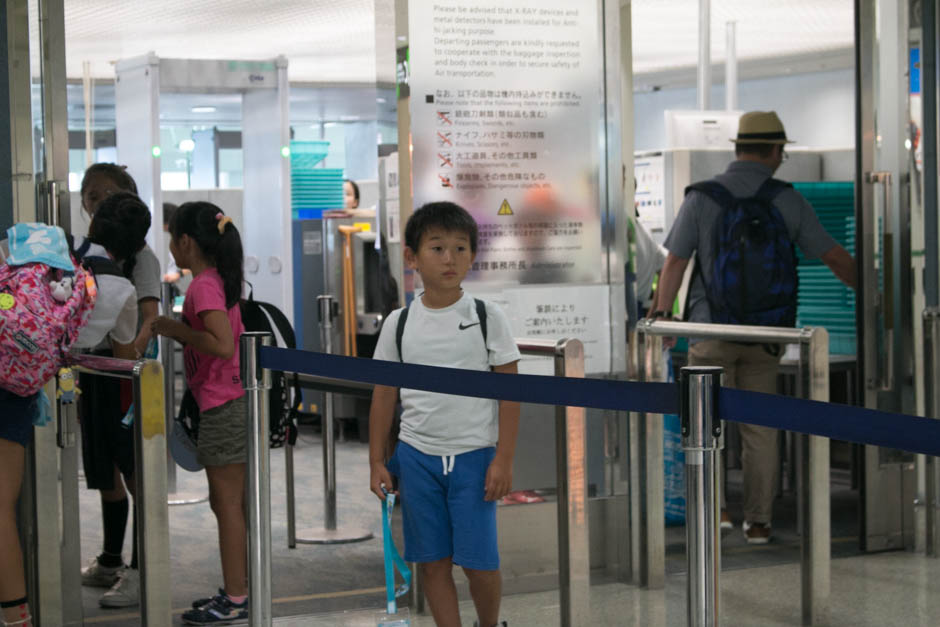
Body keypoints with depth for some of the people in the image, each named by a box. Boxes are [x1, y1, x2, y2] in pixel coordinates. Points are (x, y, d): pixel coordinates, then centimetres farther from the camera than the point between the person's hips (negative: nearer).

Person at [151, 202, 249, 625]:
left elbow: (223, 344, -26)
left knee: (228, 503, -4)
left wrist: (177, 330, -16)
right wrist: (176, 331, 15)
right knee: (226, 502, 16)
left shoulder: (203, 286, -16)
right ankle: (238, 588, 23)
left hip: (223, 407, -10)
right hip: (230, 403, 10)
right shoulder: (218, 280, 13)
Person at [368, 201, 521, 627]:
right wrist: (377, 462, 6)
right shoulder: (399, 323, 3)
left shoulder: (487, 317, -3)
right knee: (433, 560, 6)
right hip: (417, 455, 2)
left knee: (479, 562, -1)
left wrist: (504, 459, -7)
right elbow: (384, 397, 9)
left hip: (474, 455, -2)